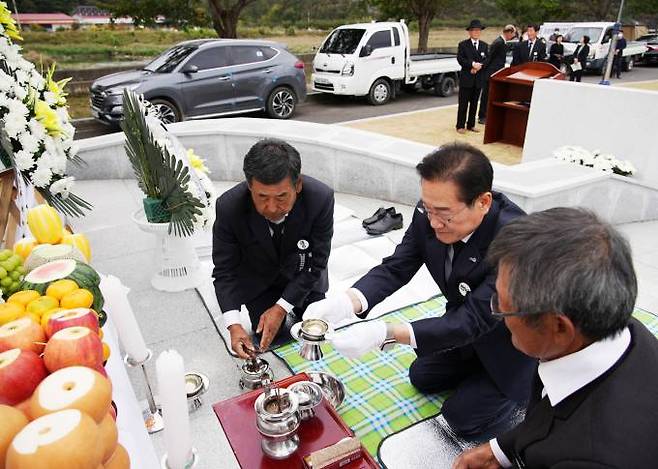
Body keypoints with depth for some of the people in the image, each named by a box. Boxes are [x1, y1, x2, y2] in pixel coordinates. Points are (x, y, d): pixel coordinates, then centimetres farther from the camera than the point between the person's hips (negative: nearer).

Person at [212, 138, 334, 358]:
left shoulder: (321, 198, -34)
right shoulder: (229, 207, -33)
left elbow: (316, 263, -22)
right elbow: (225, 271, -21)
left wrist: (281, 307, -24)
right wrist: (233, 324, -33)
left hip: (302, 275, 1)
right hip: (257, 279, 0)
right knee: (273, 340, 0)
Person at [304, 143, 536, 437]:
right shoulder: (430, 214, -24)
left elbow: (473, 321, -40)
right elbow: (395, 268, -19)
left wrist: (386, 334, -50)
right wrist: (344, 303, -38)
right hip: (470, 326, 6)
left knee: (463, 416, -1)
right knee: (421, 378, 18)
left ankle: (530, 383, 18)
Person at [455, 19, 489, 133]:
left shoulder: (484, 45, 12)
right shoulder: (463, 45, 0)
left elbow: (486, 60, 6)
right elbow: (460, 59, -10)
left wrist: (479, 66, -13)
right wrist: (473, 64, -18)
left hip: (478, 79, 4)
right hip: (466, 78, -4)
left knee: (474, 103, 8)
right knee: (463, 103, -1)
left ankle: (471, 125, 16)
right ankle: (460, 126, 5)